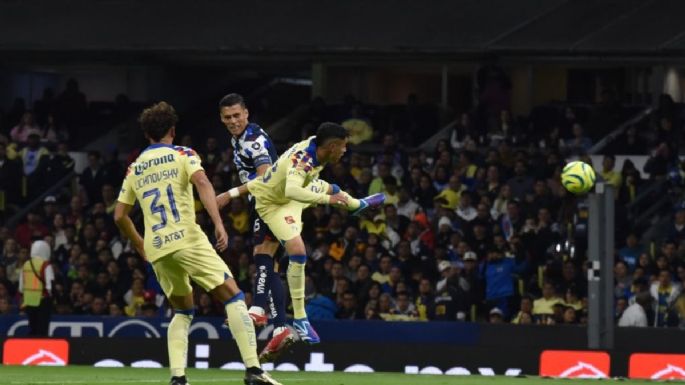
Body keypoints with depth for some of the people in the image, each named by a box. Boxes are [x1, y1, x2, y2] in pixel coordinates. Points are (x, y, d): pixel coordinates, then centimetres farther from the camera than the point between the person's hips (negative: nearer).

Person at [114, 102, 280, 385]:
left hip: (156, 249, 5)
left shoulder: (134, 169, 17)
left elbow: (120, 216, 18)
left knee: (182, 311, 19)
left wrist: (140, 245, 32)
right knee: (234, 297, -2)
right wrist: (218, 223, -22)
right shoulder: (182, 155, 4)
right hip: (186, 239, -5)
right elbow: (202, 183, -16)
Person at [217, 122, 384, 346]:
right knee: (298, 253, -23)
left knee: (331, 189, 33)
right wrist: (326, 200, -55)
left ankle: (358, 205, 71)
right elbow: (292, 191, -61)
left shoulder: (312, 144, -16)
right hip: (274, 204, -9)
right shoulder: (302, 161, -41)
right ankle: (300, 319, -15)